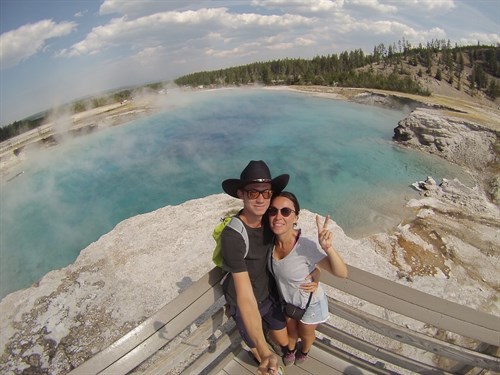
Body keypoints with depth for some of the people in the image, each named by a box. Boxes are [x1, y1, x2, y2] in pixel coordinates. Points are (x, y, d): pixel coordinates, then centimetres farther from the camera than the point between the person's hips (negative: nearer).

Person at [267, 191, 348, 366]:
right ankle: (291, 349, 66)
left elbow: (342, 273, -34)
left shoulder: (306, 246, -40)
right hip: (286, 300, 3)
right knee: (291, 330, 33)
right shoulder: (271, 240, -23)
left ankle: (304, 351, 65)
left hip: (310, 303, -3)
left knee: (306, 334, 31)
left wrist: (328, 248, -49)